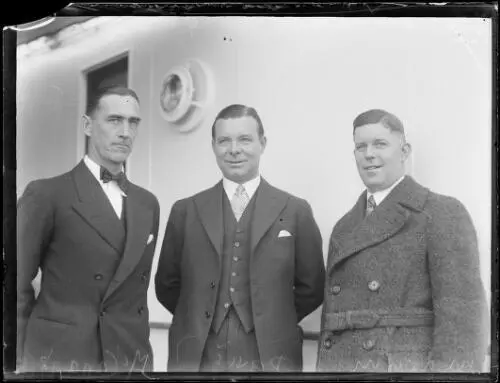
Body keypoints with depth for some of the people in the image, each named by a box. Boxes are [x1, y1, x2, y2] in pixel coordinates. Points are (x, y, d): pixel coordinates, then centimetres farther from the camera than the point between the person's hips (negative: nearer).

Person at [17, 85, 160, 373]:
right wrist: (26, 359, -1)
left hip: (131, 359, 5)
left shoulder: (148, 204, 10)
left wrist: (140, 348, 9)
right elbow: (18, 287, -4)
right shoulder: (46, 194, -7)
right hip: (59, 358, -4)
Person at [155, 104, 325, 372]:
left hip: (270, 357, -1)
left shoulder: (295, 211, 1)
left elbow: (311, 288, 5)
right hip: (196, 358, 1)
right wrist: (199, 321, 3)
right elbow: (166, 286, 10)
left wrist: (274, 321, 1)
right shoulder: (185, 211, 4)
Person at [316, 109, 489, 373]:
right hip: (340, 364, 6)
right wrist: (323, 367, 11)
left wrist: (448, 371, -20)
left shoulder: (443, 213, -5)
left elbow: (462, 314, -14)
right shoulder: (345, 228, 16)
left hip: (407, 367, -6)